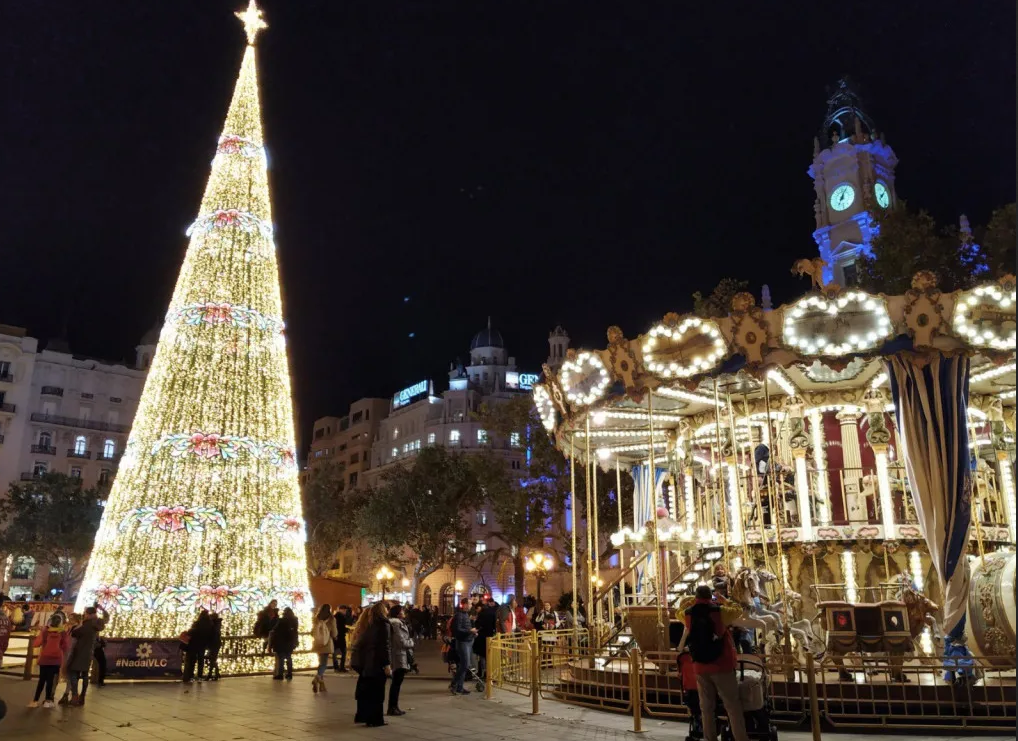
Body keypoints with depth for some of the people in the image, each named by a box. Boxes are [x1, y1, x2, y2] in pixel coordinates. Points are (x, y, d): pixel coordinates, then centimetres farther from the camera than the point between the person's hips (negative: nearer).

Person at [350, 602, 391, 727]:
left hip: (363, 662, 8)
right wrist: (387, 665, -16)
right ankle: (374, 719, 0)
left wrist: (356, 660, 21)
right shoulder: (383, 624, -10)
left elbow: (358, 643, 17)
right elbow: (384, 646, -16)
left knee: (364, 689, 17)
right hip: (376, 663, -8)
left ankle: (362, 716, 25)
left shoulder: (365, 623, 14)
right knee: (376, 692, -1)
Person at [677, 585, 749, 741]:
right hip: (721, 665, -3)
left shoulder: (689, 615, 1)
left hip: (700, 666, 4)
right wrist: (723, 600, 18)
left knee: (706, 707, 10)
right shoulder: (719, 610, -10)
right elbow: (738, 611, 7)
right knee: (733, 705, 1)